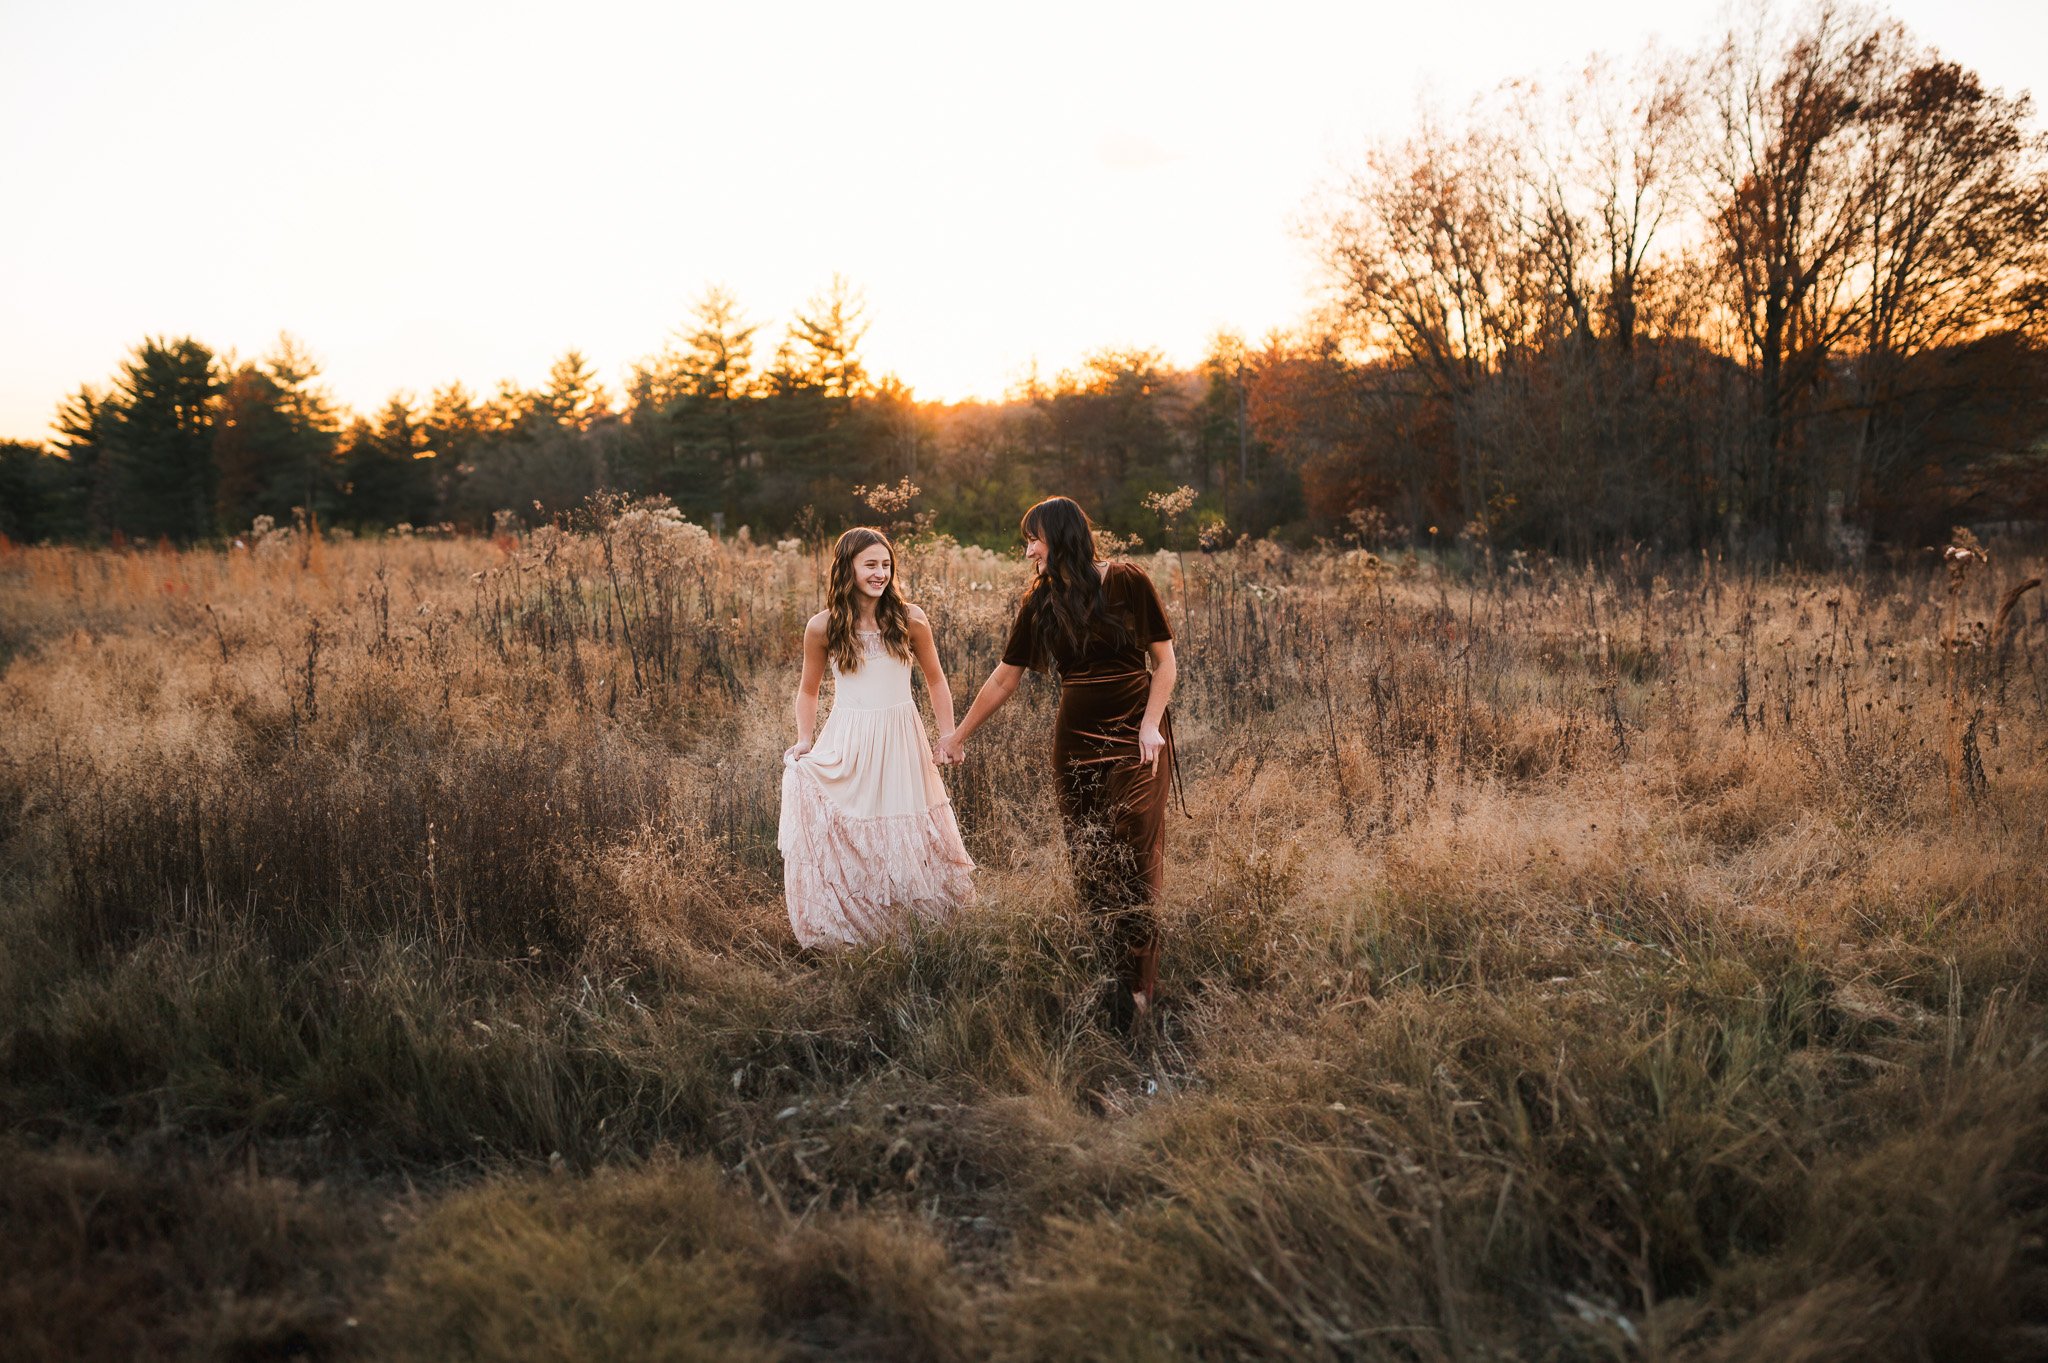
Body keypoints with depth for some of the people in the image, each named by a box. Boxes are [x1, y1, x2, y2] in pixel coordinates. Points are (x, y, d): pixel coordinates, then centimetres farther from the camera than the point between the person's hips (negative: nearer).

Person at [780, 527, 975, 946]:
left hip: (901, 738, 0)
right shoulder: (822, 627, -3)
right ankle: (846, 929, 14)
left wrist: (949, 736, 4)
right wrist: (804, 740, -1)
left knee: (908, 833, 6)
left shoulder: (909, 620, -4)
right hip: (847, 744, 0)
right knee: (846, 836, 0)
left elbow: (935, 679, 9)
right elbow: (808, 689, 11)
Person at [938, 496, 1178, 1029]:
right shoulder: (1041, 602, 6)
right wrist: (959, 735, 17)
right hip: (1075, 741, 4)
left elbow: (1164, 659, -1)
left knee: (1133, 862, -8)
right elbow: (1003, 678, 14)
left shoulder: (1126, 582, -5)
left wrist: (1151, 724, -13)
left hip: (1134, 740, -4)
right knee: (1088, 864, 3)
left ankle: (1135, 991, -4)